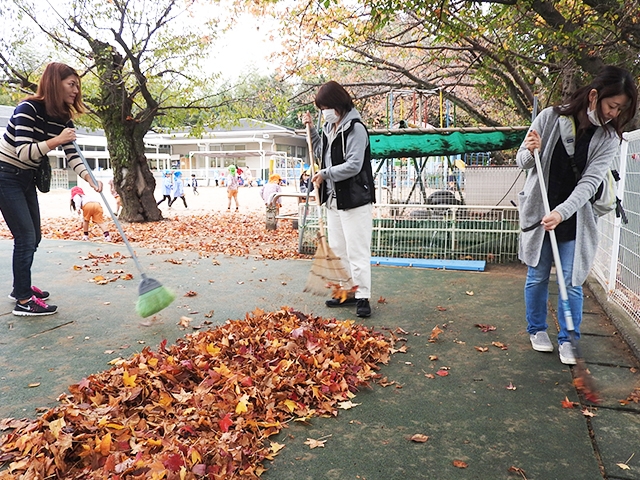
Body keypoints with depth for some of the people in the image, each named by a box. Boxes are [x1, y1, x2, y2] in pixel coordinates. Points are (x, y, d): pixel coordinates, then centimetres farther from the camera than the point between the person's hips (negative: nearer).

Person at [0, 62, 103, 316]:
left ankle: (21, 287, 30)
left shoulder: (62, 117, 0)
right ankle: (23, 301, -2)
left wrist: (89, 177, -23)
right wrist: (55, 141, -37)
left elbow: (71, 154, -7)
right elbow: (23, 152, -28)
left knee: (33, 236, 13)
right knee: (25, 236, -10)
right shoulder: (28, 108, -21)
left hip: (26, 178, 8)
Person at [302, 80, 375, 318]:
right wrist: (311, 129, 16)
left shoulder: (355, 129, -13)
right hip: (333, 199, 9)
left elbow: (353, 165, -21)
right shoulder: (329, 127, 13)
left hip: (354, 199, -9)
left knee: (357, 250, -5)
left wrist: (325, 174, -16)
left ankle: (363, 297, 5)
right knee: (337, 248, 13)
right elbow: (322, 153, 26)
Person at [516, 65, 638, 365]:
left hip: (575, 218, 1)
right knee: (538, 276, 10)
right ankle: (537, 330, 29)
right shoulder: (551, 117, -9)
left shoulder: (609, 137, -6)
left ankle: (567, 339, 18)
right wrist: (531, 152, -25)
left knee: (572, 282, 1)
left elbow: (590, 182, -15)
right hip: (538, 212, -1)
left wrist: (561, 212, -30)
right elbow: (522, 162, -2)